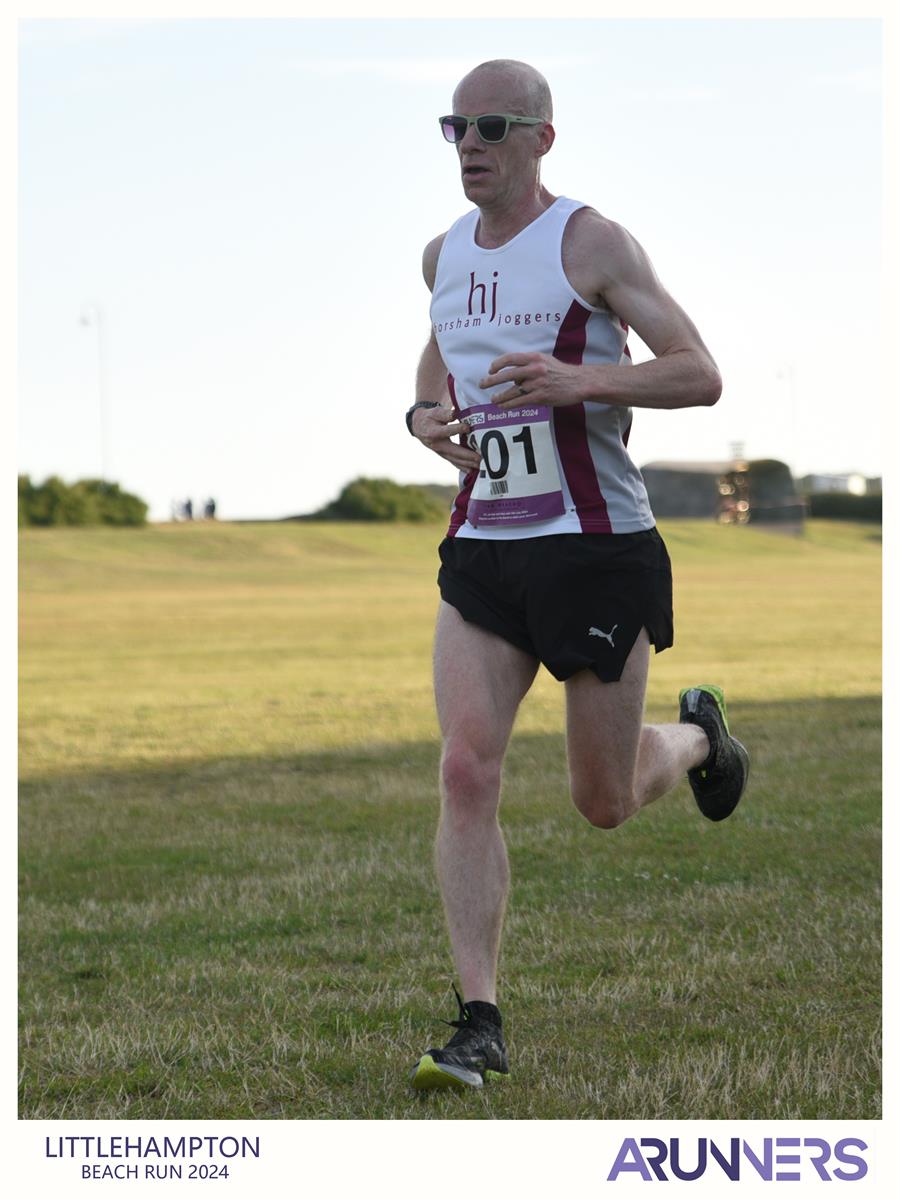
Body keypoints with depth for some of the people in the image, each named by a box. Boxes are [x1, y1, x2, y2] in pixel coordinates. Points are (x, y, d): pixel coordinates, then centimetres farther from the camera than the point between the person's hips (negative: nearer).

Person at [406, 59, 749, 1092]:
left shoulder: (590, 243, -9)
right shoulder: (443, 255, 9)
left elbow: (700, 376, -13)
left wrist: (580, 381, -28)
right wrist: (425, 410, 6)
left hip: (599, 549, -4)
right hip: (482, 550, 4)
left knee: (605, 804, 6)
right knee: (466, 774, -13)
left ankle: (697, 735, 43)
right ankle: (479, 1025, -10)